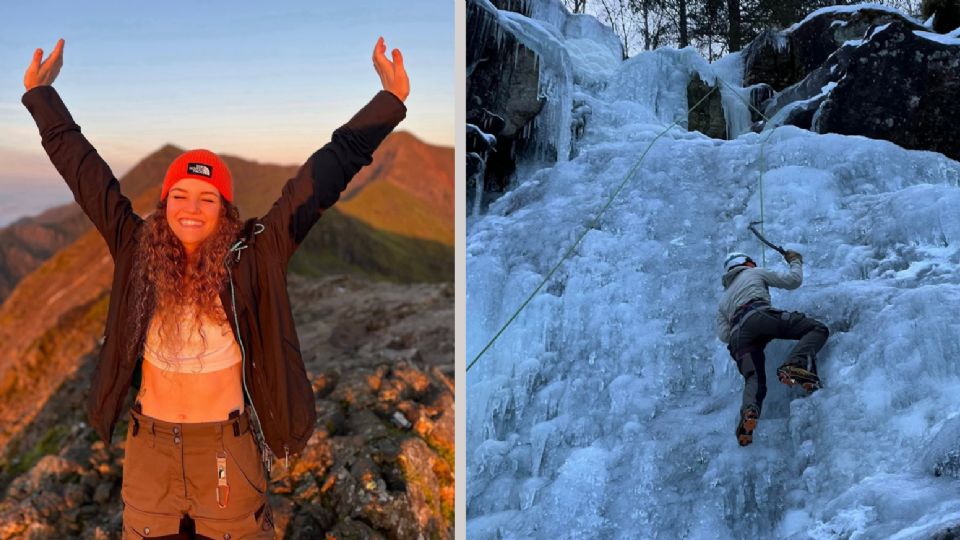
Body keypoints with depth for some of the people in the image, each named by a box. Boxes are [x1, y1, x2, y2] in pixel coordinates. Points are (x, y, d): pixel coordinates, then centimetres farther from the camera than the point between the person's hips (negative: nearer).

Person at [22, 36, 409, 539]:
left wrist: (389, 101, -7)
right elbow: (83, 168, 7)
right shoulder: (137, 250, -2)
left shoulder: (253, 256, -9)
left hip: (227, 444, -2)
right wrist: (41, 94, 16)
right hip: (149, 443, 2)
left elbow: (325, 174, -9)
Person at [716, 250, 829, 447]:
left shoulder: (724, 299, 39)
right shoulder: (755, 273, 29)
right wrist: (795, 261, 43)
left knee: (754, 379, -5)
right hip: (759, 316, -4)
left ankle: (749, 411, -38)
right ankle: (795, 364, -32)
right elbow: (793, 280, 24)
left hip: (738, 335, 4)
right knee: (818, 328, -4)